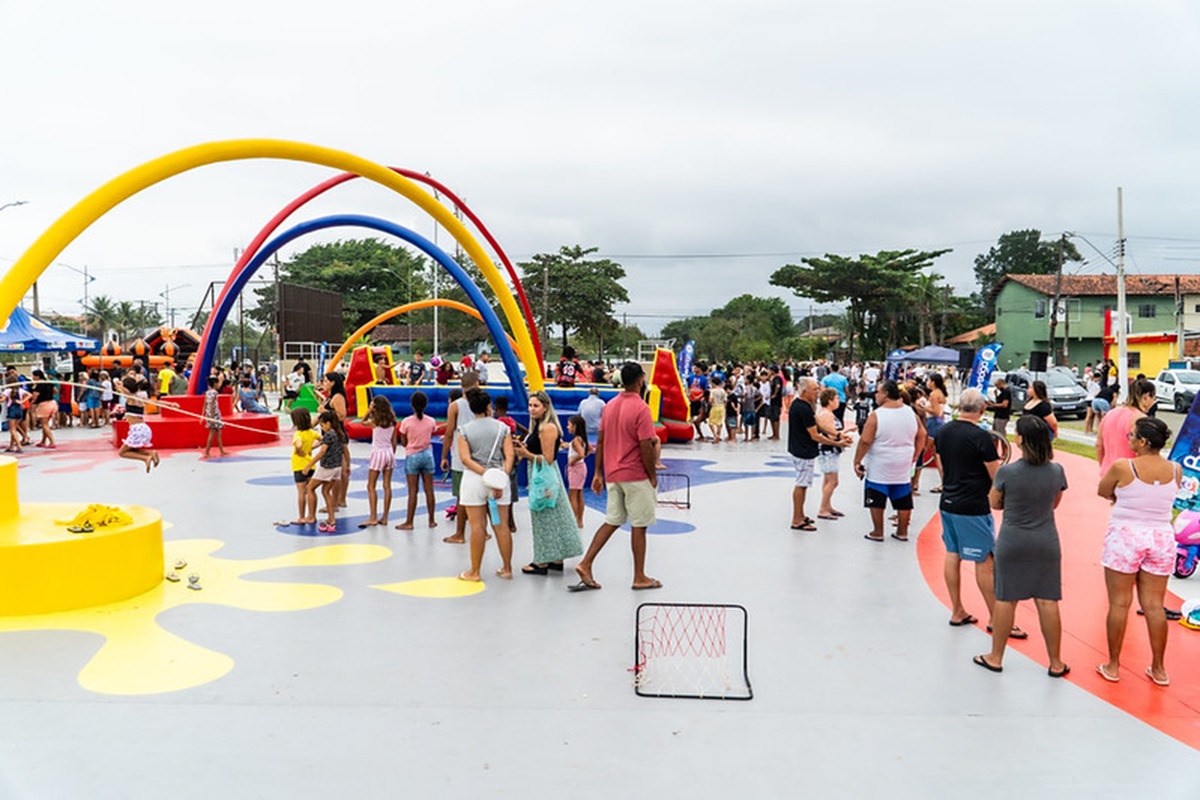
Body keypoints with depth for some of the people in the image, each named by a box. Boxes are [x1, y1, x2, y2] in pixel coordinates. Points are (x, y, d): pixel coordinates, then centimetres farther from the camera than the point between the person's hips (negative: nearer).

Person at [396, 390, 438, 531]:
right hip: (427, 455, 2)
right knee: (429, 489, 8)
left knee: (412, 491, 0)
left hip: (412, 456, -2)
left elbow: (403, 442, -4)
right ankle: (431, 521, 14)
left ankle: (409, 522, 4)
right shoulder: (431, 421, -4)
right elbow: (430, 437, 4)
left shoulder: (407, 422, -11)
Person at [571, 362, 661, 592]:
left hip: (613, 475, 7)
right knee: (639, 526, 3)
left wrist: (598, 473, 15)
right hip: (635, 476, -7)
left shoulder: (609, 406, 7)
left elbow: (600, 442, 10)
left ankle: (585, 564, 6)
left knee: (611, 522, 14)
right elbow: (646, 447, -17)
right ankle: (640, 578, 12)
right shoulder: (641, 408, -14)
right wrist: (653, 475, -6)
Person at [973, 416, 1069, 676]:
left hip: (1012, 543, -2)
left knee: (1005, 600, 9)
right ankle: (1056, 663, 20)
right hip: (1046, 543, 2)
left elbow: (994, 503, -2)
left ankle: (996, 657, 22)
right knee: (1047, 602, 9)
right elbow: (1054, 503, 9)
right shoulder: (1056, 471, -7)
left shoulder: (1007, 472, -17)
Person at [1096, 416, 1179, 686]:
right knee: (1154, 606, 12)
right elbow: (1162, 496, 13)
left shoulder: (1122, 467, -15)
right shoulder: (1175, 471, -2)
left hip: (1125, 536, -4)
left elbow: (1102, 492, 1)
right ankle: (1159, 669, 20)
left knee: (1119, 603, 6)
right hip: (1161, 539, 4)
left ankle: (1113, 666, 14)